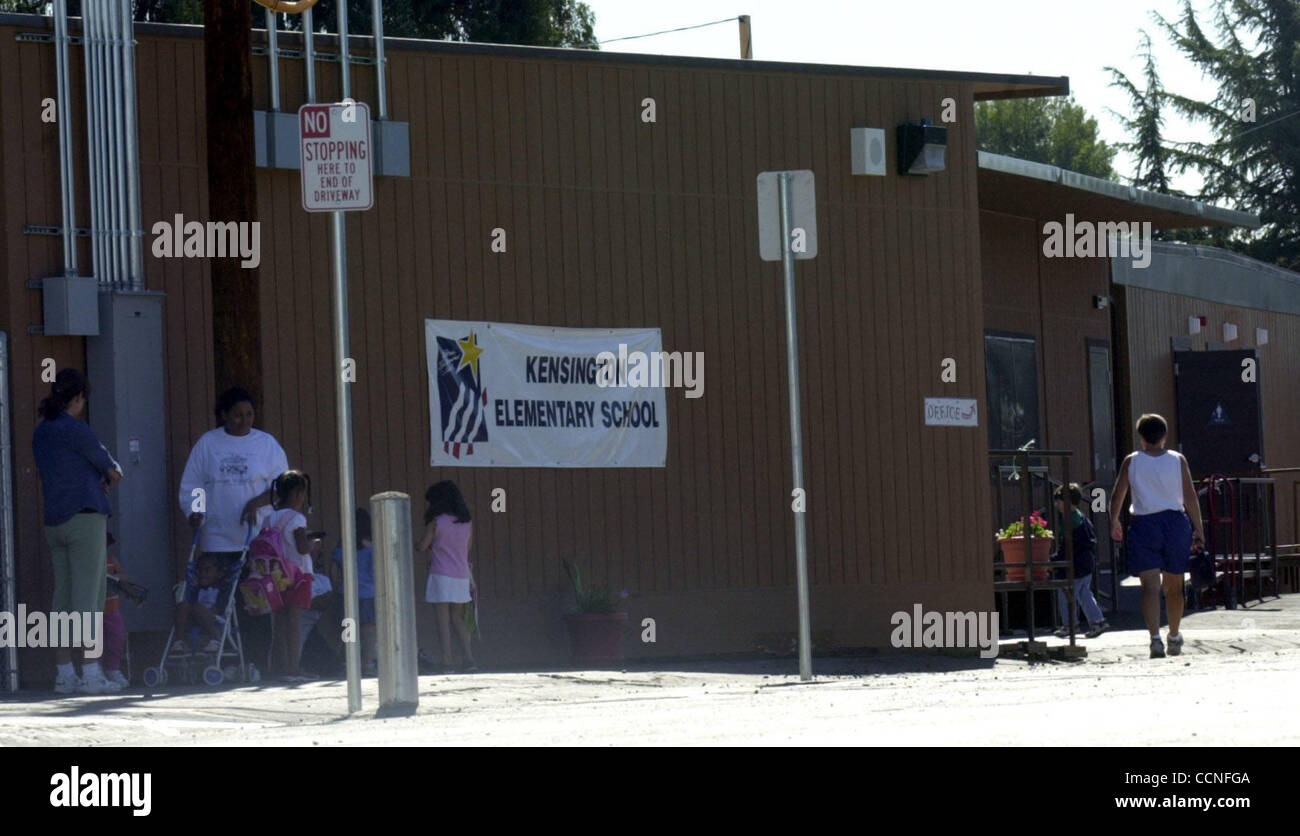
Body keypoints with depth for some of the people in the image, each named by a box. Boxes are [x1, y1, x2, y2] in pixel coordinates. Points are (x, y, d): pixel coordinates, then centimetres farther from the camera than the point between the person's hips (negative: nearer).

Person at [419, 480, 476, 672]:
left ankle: (447, 662, -8)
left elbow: (422, 547, -3)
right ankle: (468, 658, 1)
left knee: (443, 620, -2)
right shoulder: (465, 524, 6)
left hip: (441, 577, -5)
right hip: (461, 577, 5)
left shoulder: (436, 523, -9)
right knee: (458, 619, 12)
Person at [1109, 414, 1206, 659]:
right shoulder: (1177, 460, 2)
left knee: (1150, 585, -7)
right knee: (1174, 585, 16)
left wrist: (1114, 523, 18)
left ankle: (1155, 638, -25)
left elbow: (1117, 498, 2)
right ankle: (1174, 637, 31)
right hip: (1176, 523, 2)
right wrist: (1198, 529, 5)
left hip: (1143, 525, -2)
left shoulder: (1131, 462, 0)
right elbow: (1191, 497, 0)